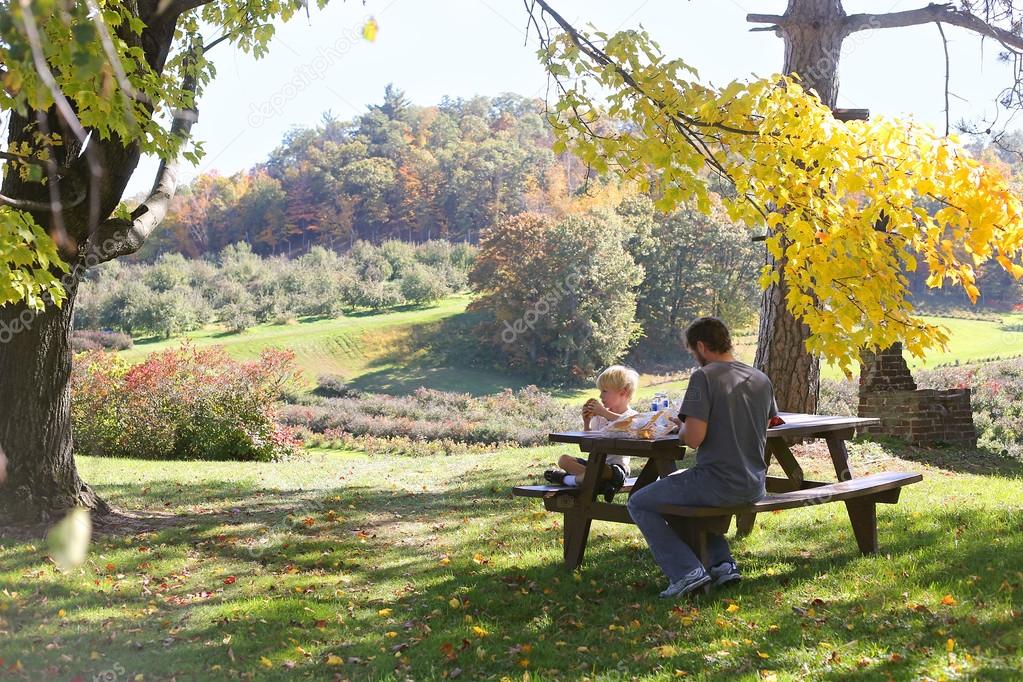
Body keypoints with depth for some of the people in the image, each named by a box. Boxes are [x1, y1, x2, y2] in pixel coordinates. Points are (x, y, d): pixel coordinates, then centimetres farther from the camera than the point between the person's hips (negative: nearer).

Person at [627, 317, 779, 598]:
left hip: (719, 484, -8)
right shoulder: (761, 379, 7)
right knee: (685, 486, 37)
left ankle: (686, 571, -3)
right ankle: (723, 564, 24)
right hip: (754, 487, 8)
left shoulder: (704, 376, -15)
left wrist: (681, 428, 1)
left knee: (639, 503, 10)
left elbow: (694, 438, -23)